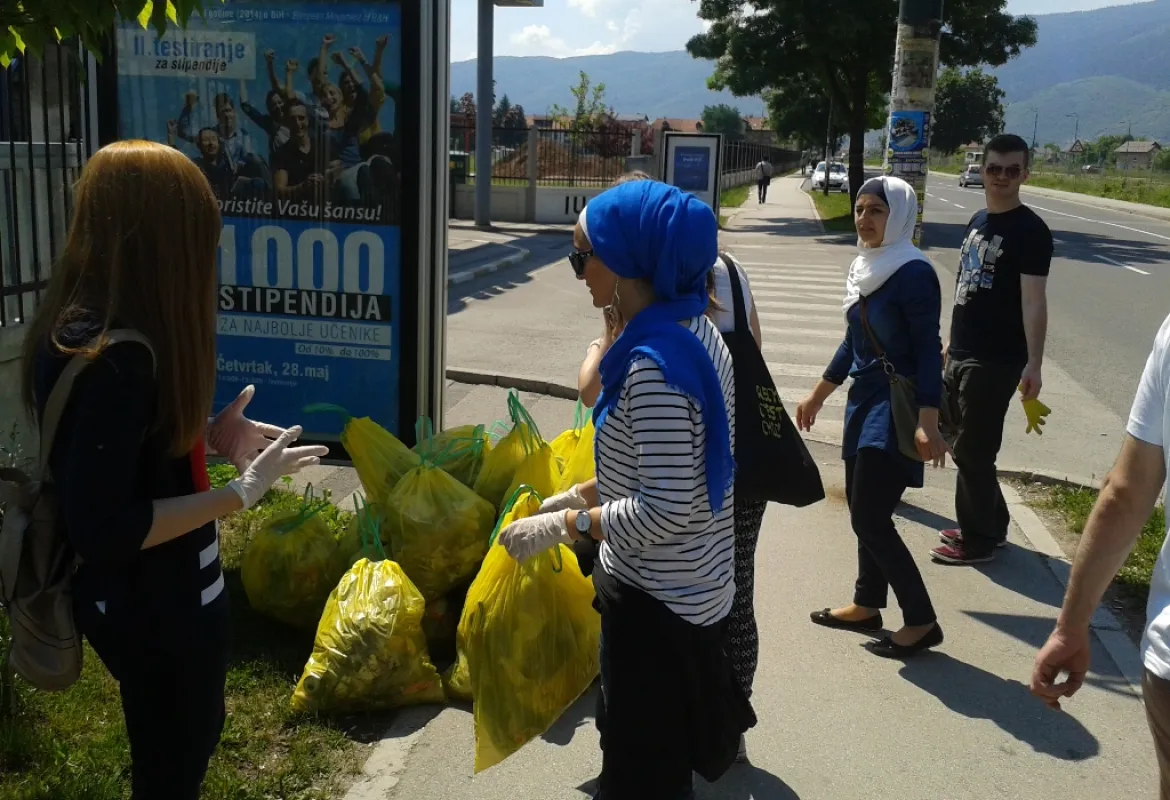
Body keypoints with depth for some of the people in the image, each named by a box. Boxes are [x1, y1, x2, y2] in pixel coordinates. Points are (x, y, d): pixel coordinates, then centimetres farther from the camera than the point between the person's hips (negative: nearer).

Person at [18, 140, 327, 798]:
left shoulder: (81, 325, -1)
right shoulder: (116, 356, -31)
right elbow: (101, 529, -30)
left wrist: (209, 435, 1)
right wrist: (242, 492, -25)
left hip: (151, 595, 9)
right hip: (154, 607, -9)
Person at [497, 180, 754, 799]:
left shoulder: (654, 364, -28)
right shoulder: (696, 332, 2)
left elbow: (667, 510, -28)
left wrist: (562, 526, -20)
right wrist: (585, 493, 12)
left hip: (656, 599, -9)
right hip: (698, 586, 9)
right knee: (675, 743, 28)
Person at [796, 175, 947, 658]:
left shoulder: (914, 273, -15)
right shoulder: (863, 268, 9)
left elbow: (928, 350, -19)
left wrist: (928, 420, -27)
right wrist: (819, 395, 24)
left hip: (896, 407, -9)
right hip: (863, 400, 9)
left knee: (870, 518, -8)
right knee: (861, 509, 15)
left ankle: (921, 622, 6)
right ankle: (867, 606, 31)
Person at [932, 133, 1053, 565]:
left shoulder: (1030, 230, -11)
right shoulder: (978, 221, 13)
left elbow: (1033, 301, -18)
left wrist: (1034, 364, -23)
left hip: (996, 361, -8)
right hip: (961, 354, 8)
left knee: (973, 451, -3)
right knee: (969, 447, 15)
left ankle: (979, 540, 11)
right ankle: (989, 526, 30)